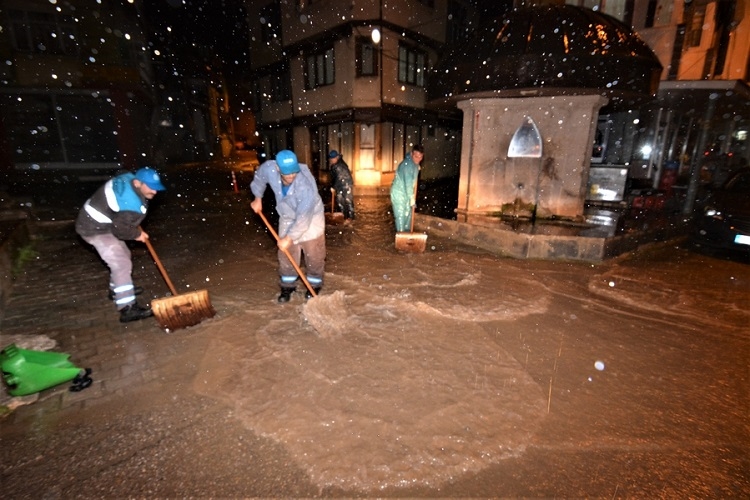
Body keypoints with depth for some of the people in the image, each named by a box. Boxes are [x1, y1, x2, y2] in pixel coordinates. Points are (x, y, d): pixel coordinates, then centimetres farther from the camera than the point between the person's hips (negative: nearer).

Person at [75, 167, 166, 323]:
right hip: (96, 229, -10)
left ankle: (117, 289, 42)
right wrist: (137, 234, -5)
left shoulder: (128, 179, -5)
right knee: (122, 264, -16)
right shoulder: (133, 204, -33)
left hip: (98, 222, 10)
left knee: (123, 255, 22)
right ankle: (128, 309, -17)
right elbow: (120, 229, -24)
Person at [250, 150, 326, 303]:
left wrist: (289, 238, -28)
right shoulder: (269, 168, -24)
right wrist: (258, 198, 8)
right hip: (287, 218, 4)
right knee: (286, 255, 8)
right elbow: (259, 177, 3)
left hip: (310, 218, -4)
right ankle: (288, 286, 23)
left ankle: (314, 286, 22)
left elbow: (303, 218, -34)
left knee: (313, 255, 4)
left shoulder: (306, 185, -39)